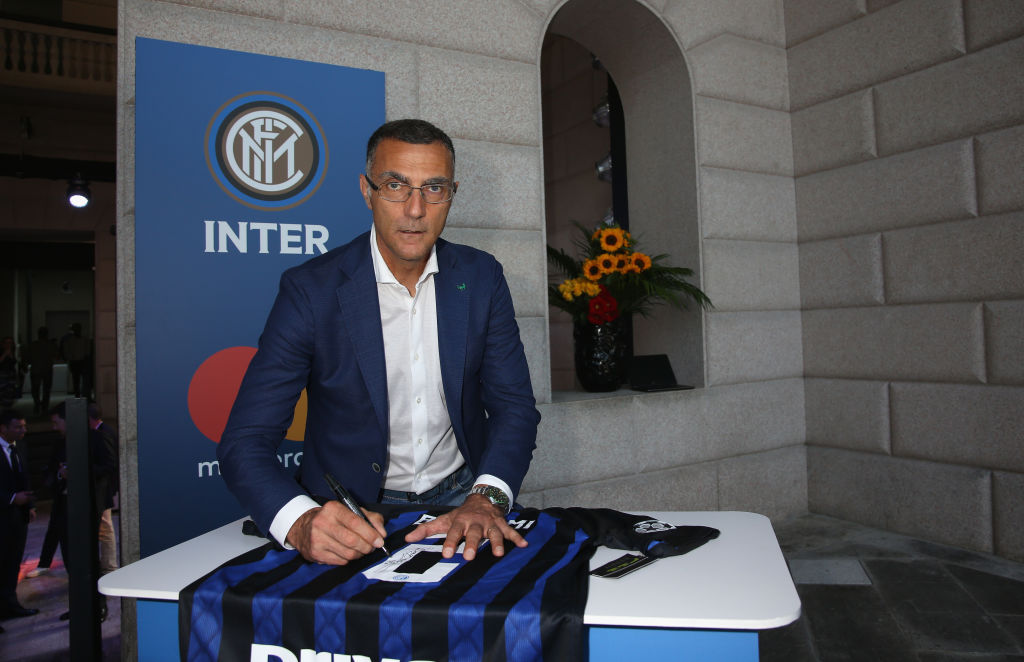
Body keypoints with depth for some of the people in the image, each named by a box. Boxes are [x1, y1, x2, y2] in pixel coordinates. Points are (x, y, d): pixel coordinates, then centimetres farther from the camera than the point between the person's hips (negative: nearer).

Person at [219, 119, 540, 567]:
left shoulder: (481, 277, -3)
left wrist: (487, 499, -21)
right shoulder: (310, 290, -12)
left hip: (460, 495, 3)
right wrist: (301, 523, -34)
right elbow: (245, 442, -14)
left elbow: (514, 405, -2)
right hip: (352, 512, -2)